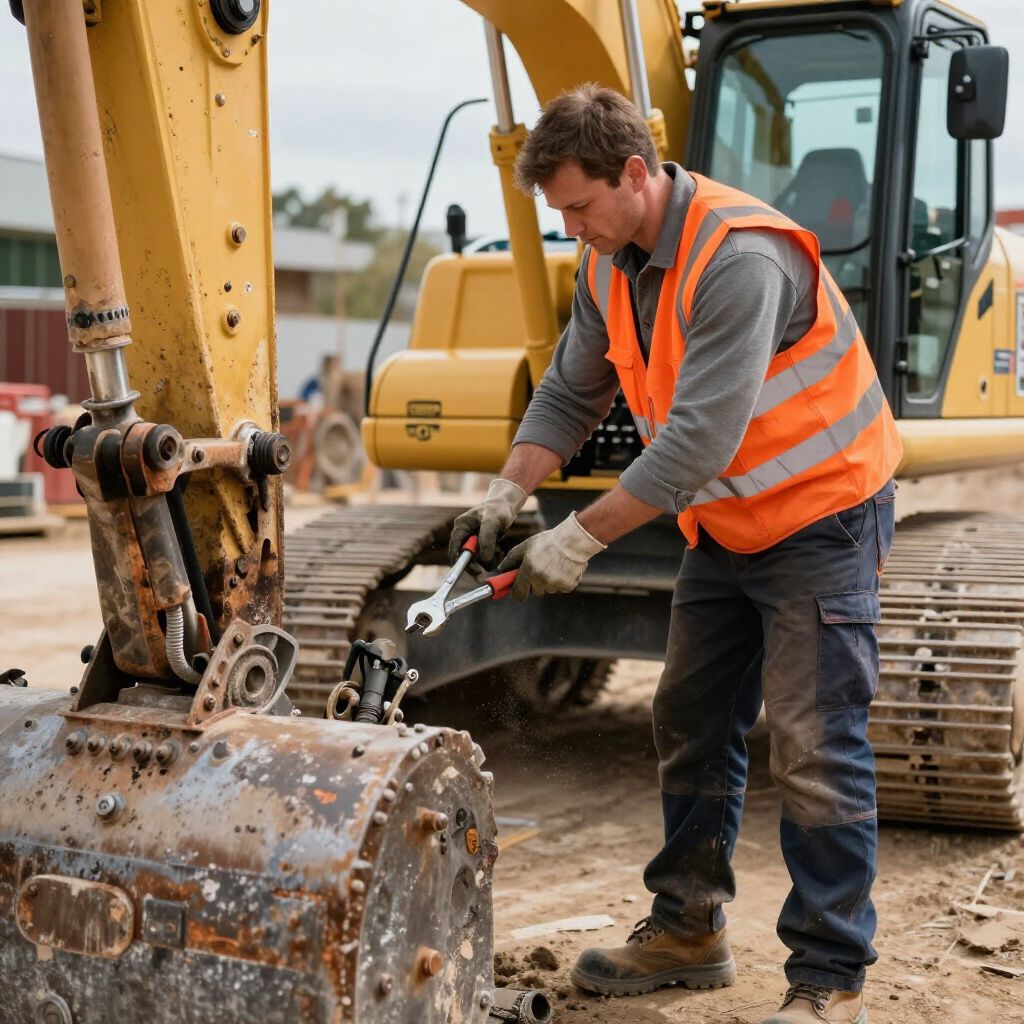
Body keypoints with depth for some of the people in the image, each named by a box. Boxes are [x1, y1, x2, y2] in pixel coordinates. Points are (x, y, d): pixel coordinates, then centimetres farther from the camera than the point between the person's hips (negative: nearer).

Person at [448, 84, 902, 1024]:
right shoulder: (611, 263, 0)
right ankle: (690, 929, 27)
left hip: (820, 517, -9)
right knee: (692, 727, 13)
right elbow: (572, 393, 8)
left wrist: (581, 538, -29)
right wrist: (510, 493, -7)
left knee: (816, 752, -8)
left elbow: (700, 436, -33)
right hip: (725, 524, 9)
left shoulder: (739, 258, -29)